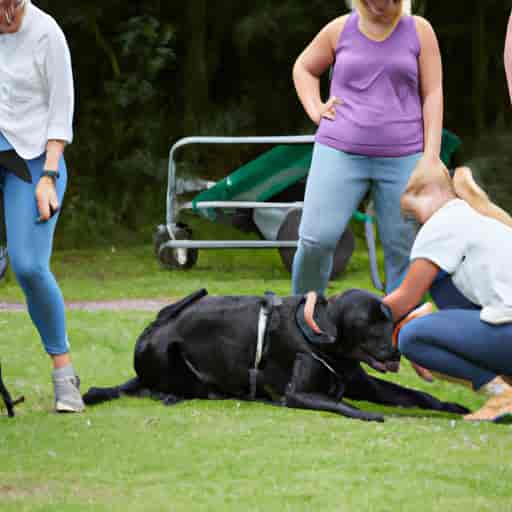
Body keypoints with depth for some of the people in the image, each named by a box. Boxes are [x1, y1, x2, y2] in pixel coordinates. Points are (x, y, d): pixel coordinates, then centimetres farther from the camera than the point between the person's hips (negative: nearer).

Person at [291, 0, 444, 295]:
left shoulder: (419, 31, 2)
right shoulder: (340, 30, 5)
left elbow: (433, 93, 2)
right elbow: (304, 68, 22)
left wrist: (431, 156, -5)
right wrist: (315, 111, 5)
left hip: (401, 158, 0)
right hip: (340, 152, 0)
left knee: (403, 247, -1)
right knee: (316, 239, -9)